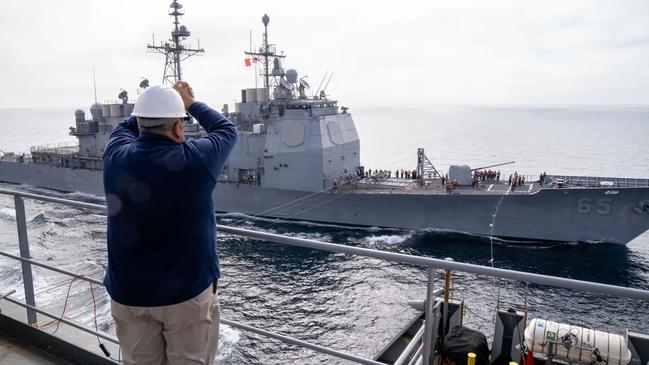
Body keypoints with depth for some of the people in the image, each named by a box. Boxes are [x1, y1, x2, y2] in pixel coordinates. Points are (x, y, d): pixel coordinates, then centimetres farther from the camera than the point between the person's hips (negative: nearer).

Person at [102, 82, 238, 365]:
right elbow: (227, 130, 1)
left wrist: (166, 100, 20)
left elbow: (124, 127, 16)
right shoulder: (193, 160, -18)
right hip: (187, 290, -3)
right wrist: (191, 103, 14)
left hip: (128, 293, 4)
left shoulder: (116, 157, -8)